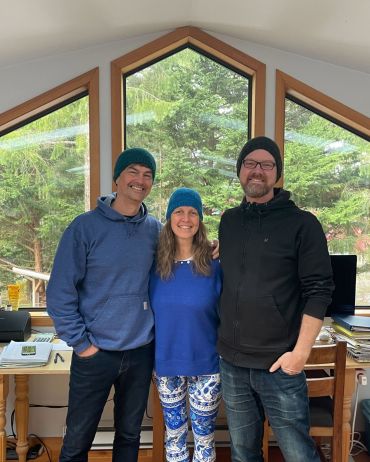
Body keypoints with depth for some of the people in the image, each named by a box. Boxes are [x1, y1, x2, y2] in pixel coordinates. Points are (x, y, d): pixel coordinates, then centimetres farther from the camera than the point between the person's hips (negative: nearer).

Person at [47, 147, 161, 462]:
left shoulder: (155, 230, 1)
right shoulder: (86, 227, -10)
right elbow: (60, 292, -10)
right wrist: (80, 342, -11)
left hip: (142, 351, 3)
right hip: (95, 352, -3)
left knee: (129, 435, 20)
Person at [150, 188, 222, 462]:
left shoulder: (214, 265, -10)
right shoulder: (156, 265, -4)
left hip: (206, 366, -2)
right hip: (166, 365, 2)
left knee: (204, 436, 14)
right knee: (174, 433, 19)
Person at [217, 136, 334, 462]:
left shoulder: (302, 224, -7)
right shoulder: (229, 221, 7)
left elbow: (319, 291, -10)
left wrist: (301, 352, -15)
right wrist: (225, 338, 11)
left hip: (279, 365, -4)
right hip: (232, 362, 5)